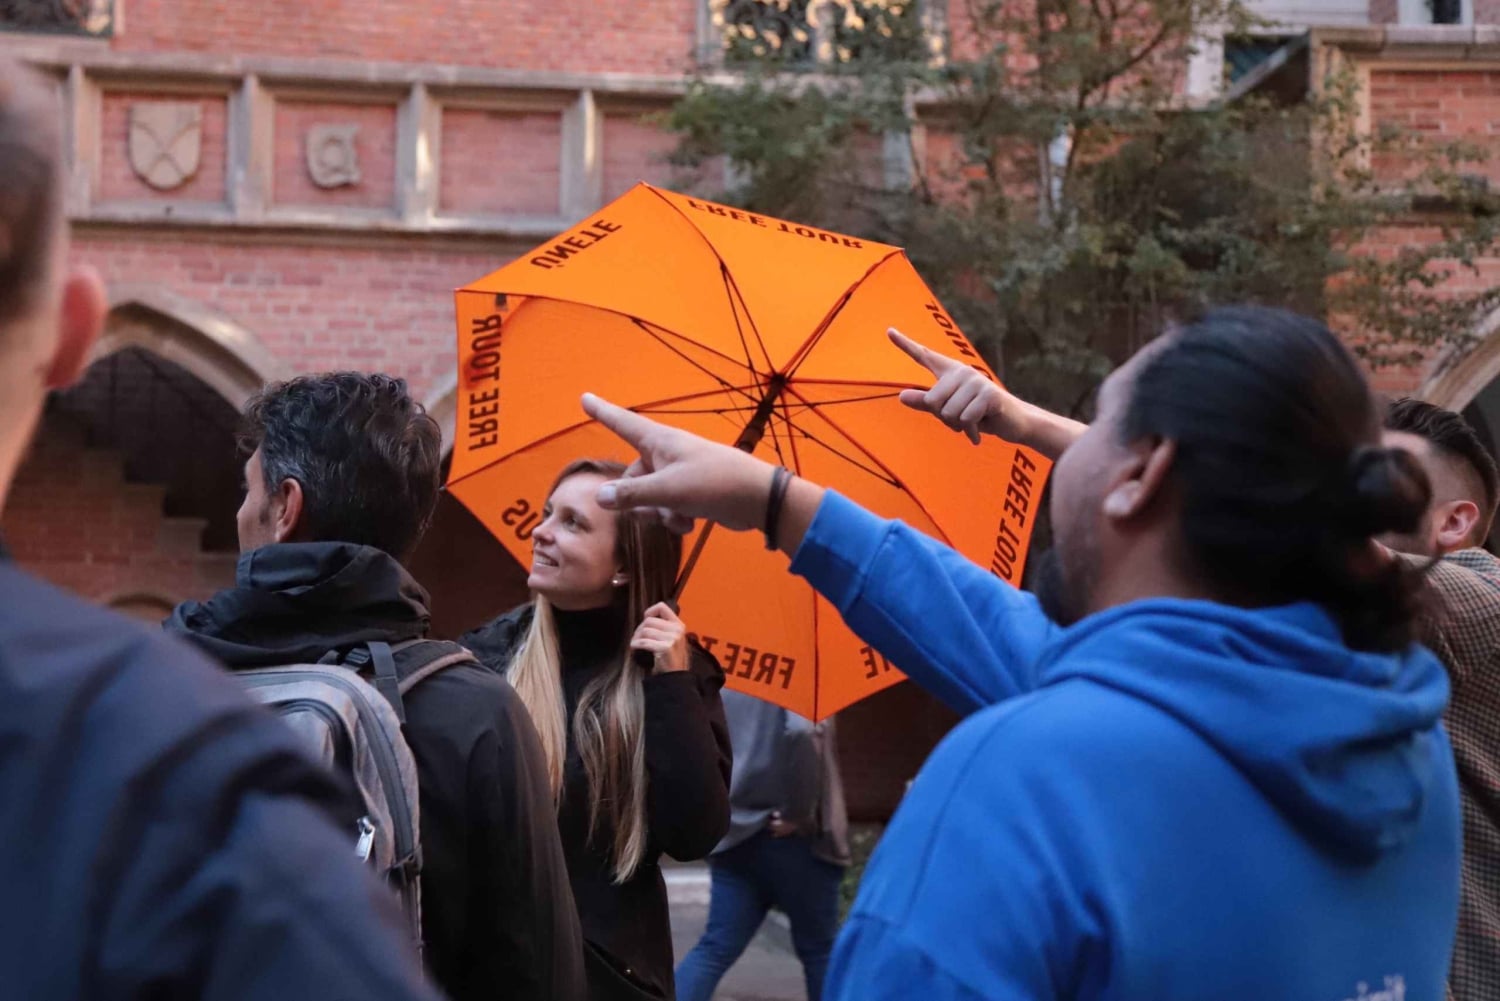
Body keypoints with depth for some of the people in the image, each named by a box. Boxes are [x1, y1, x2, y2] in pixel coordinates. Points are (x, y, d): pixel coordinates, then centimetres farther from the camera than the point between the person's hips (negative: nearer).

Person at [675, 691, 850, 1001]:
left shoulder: (728, 689, 10)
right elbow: (801, 732, -29)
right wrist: (799, 812, -20)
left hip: (736, 835, 5)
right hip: (796, 839, -5)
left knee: (716, 948, 2)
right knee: (819, 948, 10)